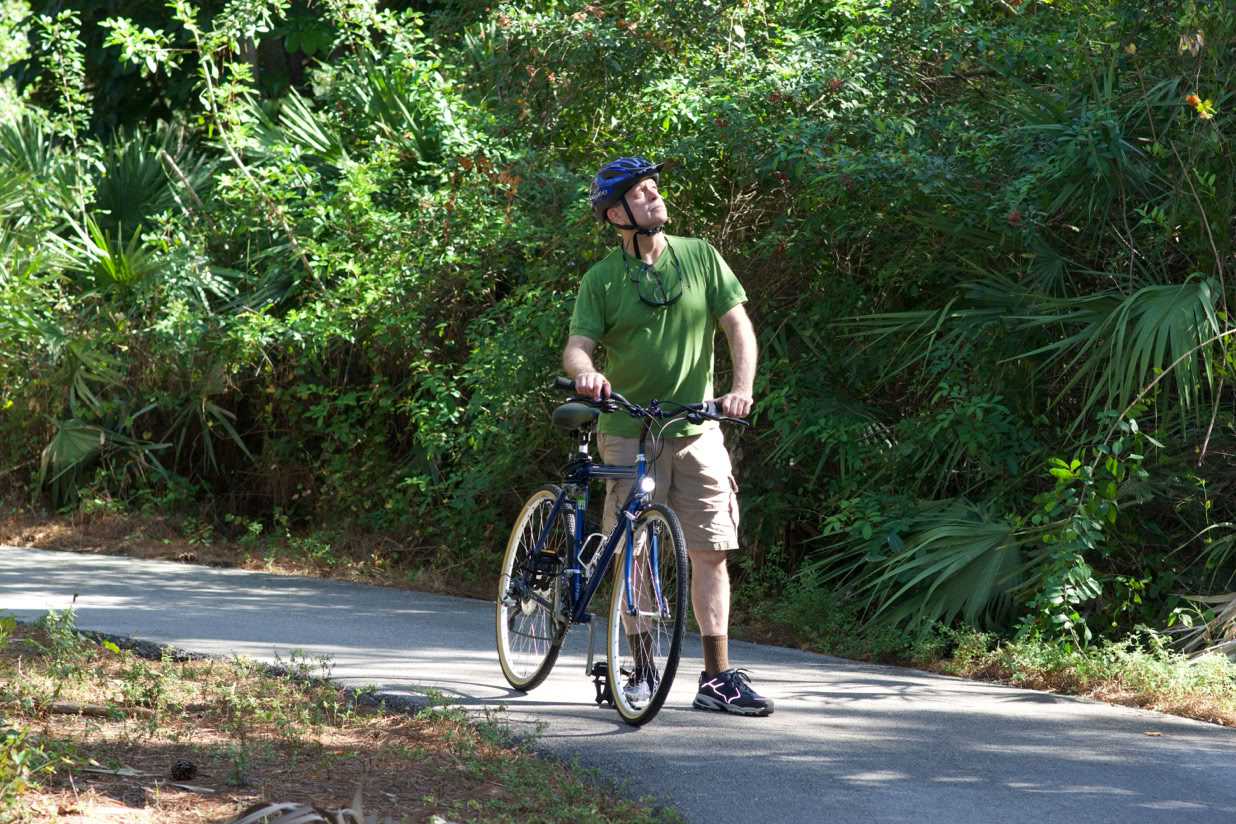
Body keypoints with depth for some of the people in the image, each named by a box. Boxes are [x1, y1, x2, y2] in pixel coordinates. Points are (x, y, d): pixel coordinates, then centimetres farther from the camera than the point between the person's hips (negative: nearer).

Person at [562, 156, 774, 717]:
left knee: (711, 552, -2)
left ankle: (717, 678, 1)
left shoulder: (701, 258, 5)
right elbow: (577, 345, -7)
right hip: (629, 431, -2)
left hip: (696, 426, 2)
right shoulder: (602, 280, 0)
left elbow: (738, 325, 0)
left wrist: (743, 386, -17)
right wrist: (586, 372, -32)